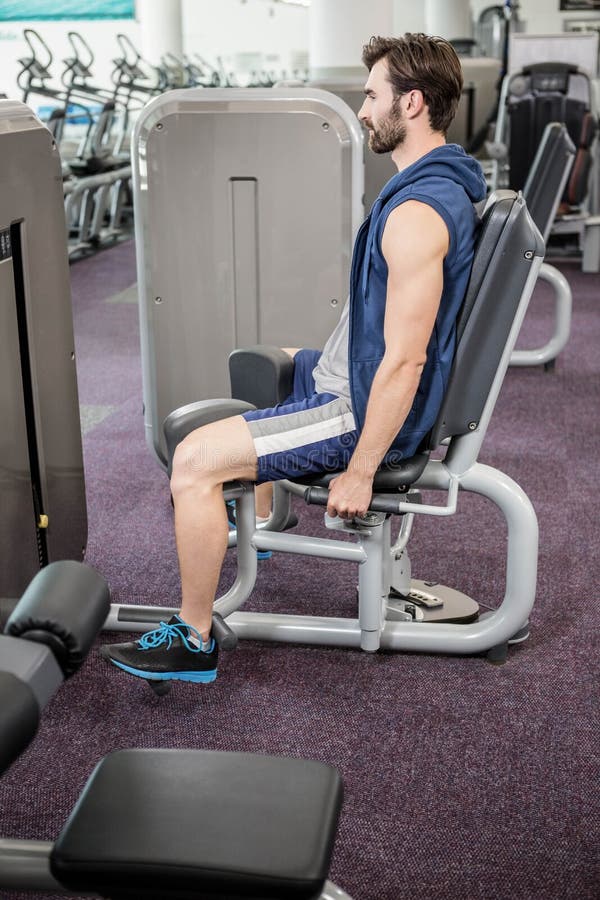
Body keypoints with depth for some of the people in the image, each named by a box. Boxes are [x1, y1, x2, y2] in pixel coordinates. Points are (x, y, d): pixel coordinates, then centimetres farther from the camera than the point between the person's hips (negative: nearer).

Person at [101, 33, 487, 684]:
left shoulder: (416, 213, -28)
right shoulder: (443, 182, 6)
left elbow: (405, 362, -30)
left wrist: (359, 473, -22)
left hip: (366, 410, -11)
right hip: (349, 374, 11)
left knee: (193, 461, -15)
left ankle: (193, 641, 0)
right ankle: (256, 521, 47)